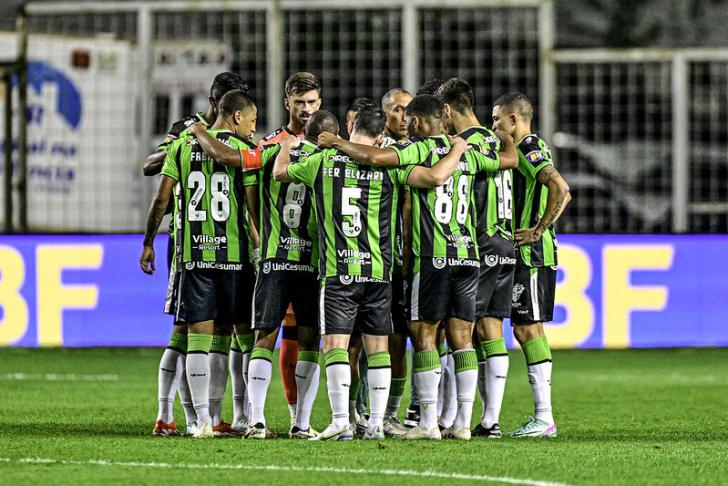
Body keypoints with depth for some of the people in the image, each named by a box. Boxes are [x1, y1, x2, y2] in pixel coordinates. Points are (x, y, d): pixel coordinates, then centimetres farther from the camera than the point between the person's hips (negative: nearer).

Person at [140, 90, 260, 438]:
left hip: (193, 252, 2)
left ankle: (203, 419, -5)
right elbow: (253, 204, -4)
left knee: (198, 336, 1)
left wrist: (148, 243, 15)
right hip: (234, 253, -2)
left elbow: (161, 199, 6)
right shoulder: (243, 149, -2)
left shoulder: (182, 147, 7)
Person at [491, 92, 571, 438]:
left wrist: (538, 230, -21)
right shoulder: (531, 149, 18)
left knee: (529, 329, -9)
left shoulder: (529, 149, -13)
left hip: (532, 254, -10)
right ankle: (542, 416, 11)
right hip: (527, 255, 10)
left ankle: (544, 418, -10)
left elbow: (559, 188, -28)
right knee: (525, 330, 11)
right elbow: (563, 194, 29)